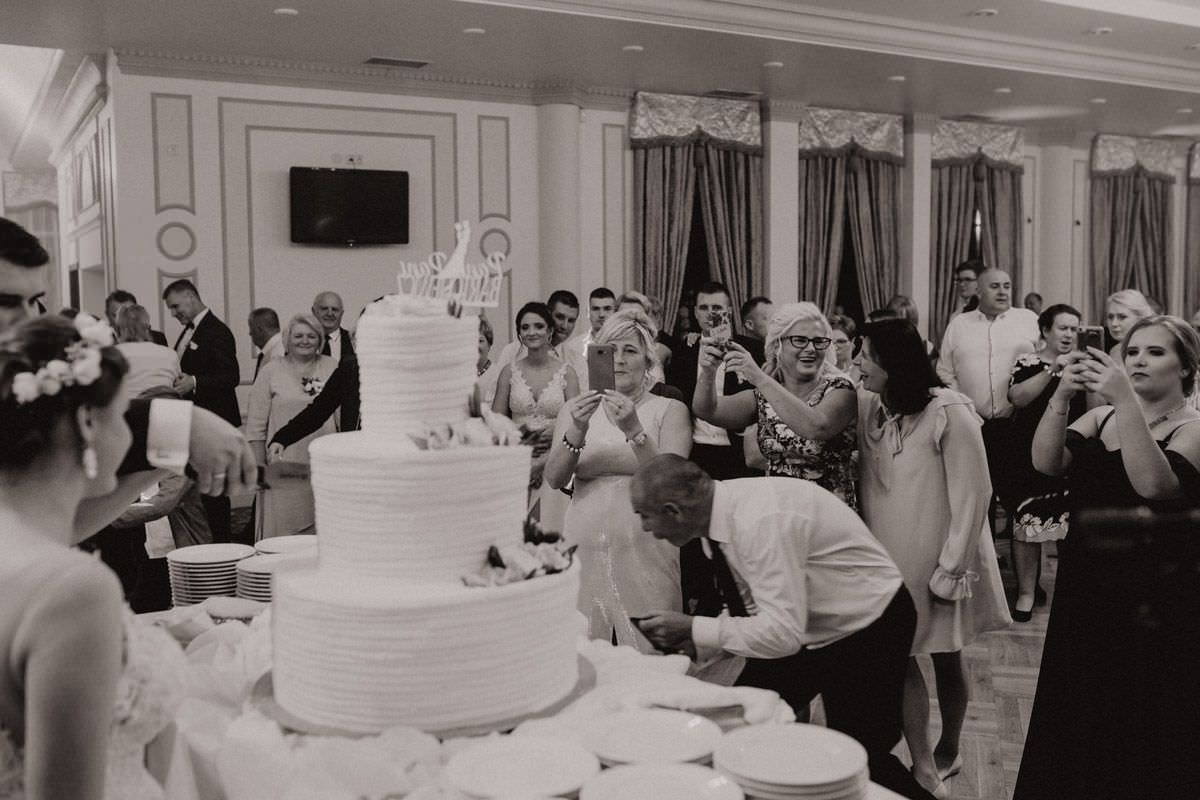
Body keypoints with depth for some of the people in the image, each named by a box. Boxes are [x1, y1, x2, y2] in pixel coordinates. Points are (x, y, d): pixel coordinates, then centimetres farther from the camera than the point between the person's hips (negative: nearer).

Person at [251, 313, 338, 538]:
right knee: (284, 528, -1)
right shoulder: (271, 370, 4)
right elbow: (256, 424, 4)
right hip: (284, 464, -1)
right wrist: (259, 466, -2)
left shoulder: (332, 367, 9)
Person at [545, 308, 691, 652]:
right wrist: (577, 432, -20)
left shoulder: (669, 411, 3)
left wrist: (634, 430, -24)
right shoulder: (574, 409, 9)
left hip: (643, 550, -2)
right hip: (584, 548, 2)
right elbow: (554, 479, -3)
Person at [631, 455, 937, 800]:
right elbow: (750, 609, 5)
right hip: (804, 628, 8)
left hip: (869, 627, -8)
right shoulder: (720, 514, -6)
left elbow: (783, 632, -34)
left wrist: (692, 627, -27)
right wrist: (691, 644, -8)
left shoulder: (761, 520, -33)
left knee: (860, 759, -5)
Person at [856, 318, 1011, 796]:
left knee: (946, 660, 11)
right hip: (890, 559, 5)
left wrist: (951, 569, -15)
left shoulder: (949, 412, -18)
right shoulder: (868, 408, -1)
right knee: (899, 659, 4)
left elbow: (972, 496, -16)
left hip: (938, 560, -5)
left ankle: (947, 753, 31)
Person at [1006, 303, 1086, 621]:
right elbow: (1017, 397, -16)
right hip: (1032, 455, -3)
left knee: (1072, 523, 2)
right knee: (1027, 522, -4)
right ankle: (1026, 592, 8)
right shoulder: (1027, 362, 2)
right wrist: (1052, 369, -18)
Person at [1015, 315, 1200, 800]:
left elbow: (1152, 483, -28)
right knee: (1077, 718, 14)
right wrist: (1061, 397, -24)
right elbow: (1046, 463, -11)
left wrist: (1127, 400, -33)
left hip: (1152, 603, -5)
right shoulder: (1101, 418, 6)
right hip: (1083, 590, 5)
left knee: (1144, 727, 6)